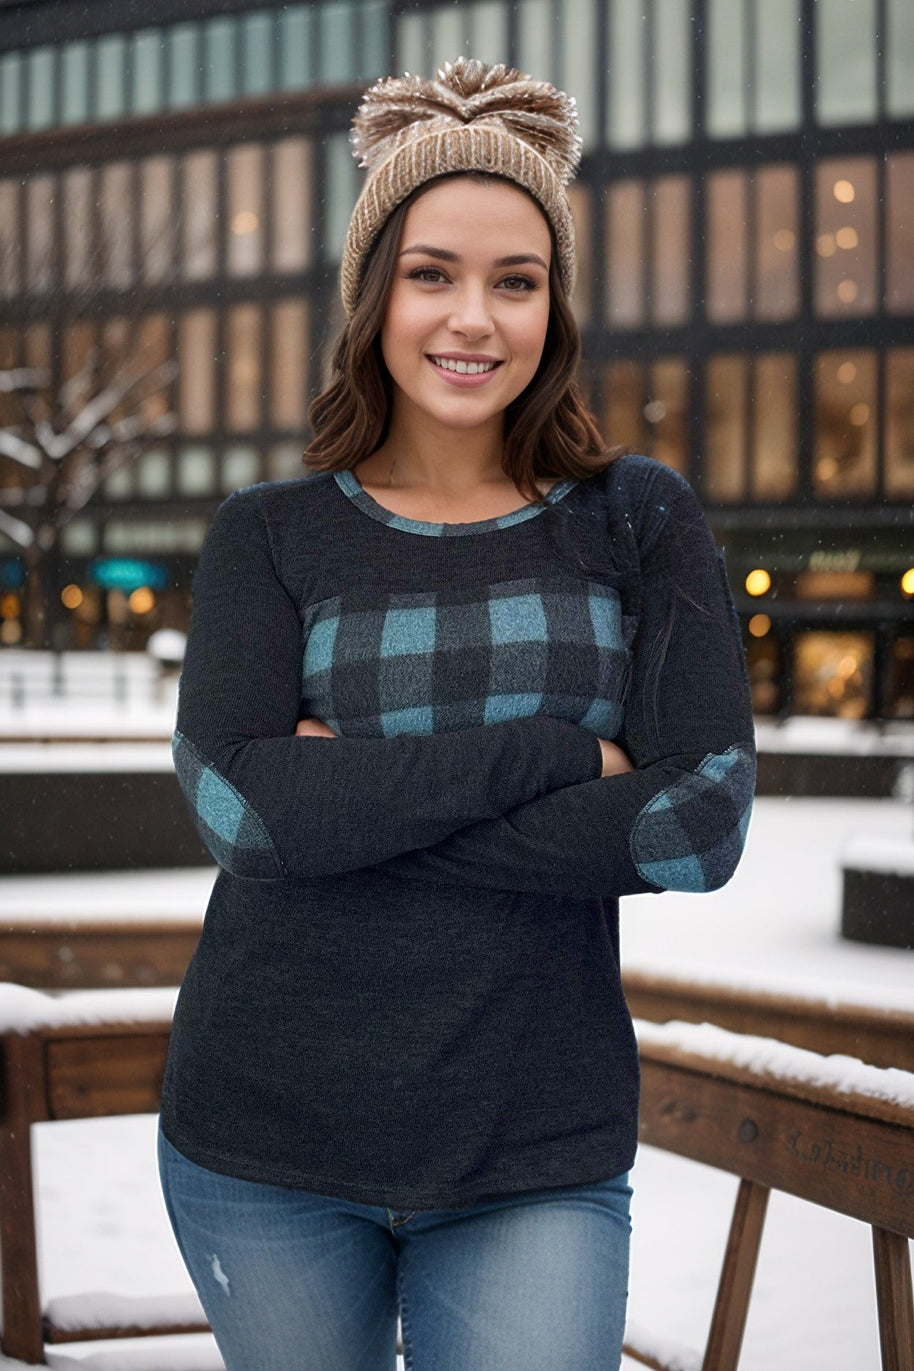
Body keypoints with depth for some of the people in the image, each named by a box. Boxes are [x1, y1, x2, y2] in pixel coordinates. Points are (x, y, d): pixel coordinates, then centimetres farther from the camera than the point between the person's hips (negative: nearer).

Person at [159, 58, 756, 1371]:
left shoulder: (639, 522, 2)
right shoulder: (268, 535, 3)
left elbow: (702, 821, -10)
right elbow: (237, 797, -13)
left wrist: (358, 806, -12)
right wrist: (552, 753, -16)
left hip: (537, 1160, 0)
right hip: (265, 1141, 1)